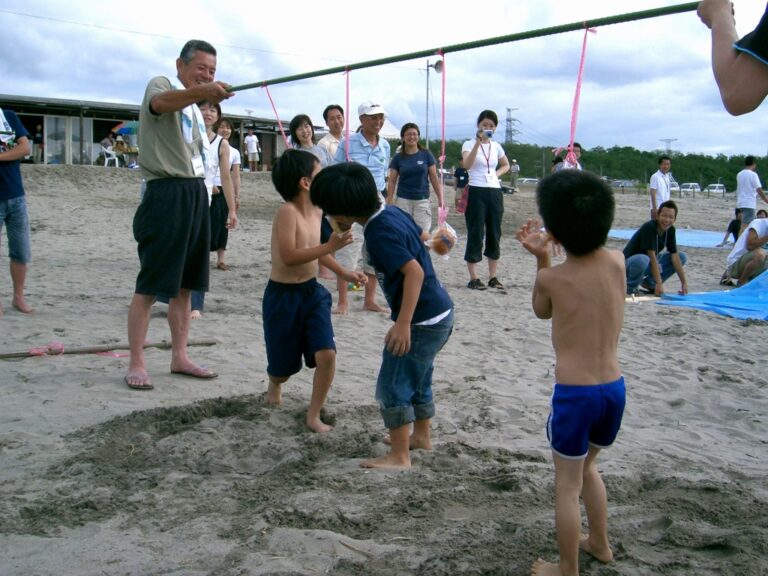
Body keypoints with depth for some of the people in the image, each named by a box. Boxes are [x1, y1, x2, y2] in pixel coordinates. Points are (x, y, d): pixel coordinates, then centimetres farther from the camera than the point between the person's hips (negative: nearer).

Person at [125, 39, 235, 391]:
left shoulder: (195, 107, 23)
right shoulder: (161, 85, -3)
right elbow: (160, 103, -30)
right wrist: (202, 92, -49)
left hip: (196, 195, 8)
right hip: (167, 194, -8)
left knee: (185, 284, 11)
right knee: (150, 285, -5)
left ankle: (179, 358, 19)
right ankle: (136, 364, 2)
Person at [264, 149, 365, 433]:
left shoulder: (317, 212, 3)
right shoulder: (287, 211, -21)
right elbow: (288, 257, -31)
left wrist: (343, 272, 18)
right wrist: (329, 247, -32)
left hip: (312, 292, 6)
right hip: (283, 295, -6)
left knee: (326, 355, -11)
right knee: (284, 367, 10)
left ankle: (313, 415, 8)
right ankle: (275, 384, 48)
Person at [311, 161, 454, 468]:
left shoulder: (380, 233, -24)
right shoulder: (392, 212, 3)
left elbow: (415, 271, -30)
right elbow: (421, 239, 19)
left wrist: (403, 323, -32)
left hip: (422, 320, -10)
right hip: (441, 312, 10)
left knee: (393, 386, 0)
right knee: (418, 379, 25)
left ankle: (399, 456, 8)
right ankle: (421, 435, 41)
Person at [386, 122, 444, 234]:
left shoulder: (426, 155, 2)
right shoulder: (398, 157, 3)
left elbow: (434, 178, 4)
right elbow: (392, 181, 4)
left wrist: (440, 198, -2)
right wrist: (389, 202, -4)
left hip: (422, 201, 0)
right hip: (403, 201, 0)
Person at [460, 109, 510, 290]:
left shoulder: (496, 146, 12)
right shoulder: (469, 144, -3)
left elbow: (506, 165, 28)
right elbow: (467, 165, -22)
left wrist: (497, 173, 8)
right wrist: (478, 141, -27)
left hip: (495, 192, 5)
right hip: (476, 192, -5)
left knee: (494, 235, 7)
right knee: (475, 235, -5)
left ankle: (493, 277, 16)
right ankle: (473, 279, 0)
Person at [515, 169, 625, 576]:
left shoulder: (550, 278, -13)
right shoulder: (616, 261, -2)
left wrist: (540, 257, 2)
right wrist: (546, 255, 9)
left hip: (574, 393, -5)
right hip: (614, 388, 6)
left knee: (568, 485, 11)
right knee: (587, 466, 30)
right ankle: (599, 543, 44)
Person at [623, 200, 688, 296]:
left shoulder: (670, 230, -4)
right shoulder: (649, 227, -26)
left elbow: (674, 256, -4)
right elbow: (652, 257, -28)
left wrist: (684, 282, -10)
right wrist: (659, 283, -30)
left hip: (649, 265, 8)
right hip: (630, 263, -7)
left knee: (682, 257, 1)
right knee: (643, 260, -41)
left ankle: (648, 283, 4)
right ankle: (629, 288, -11)